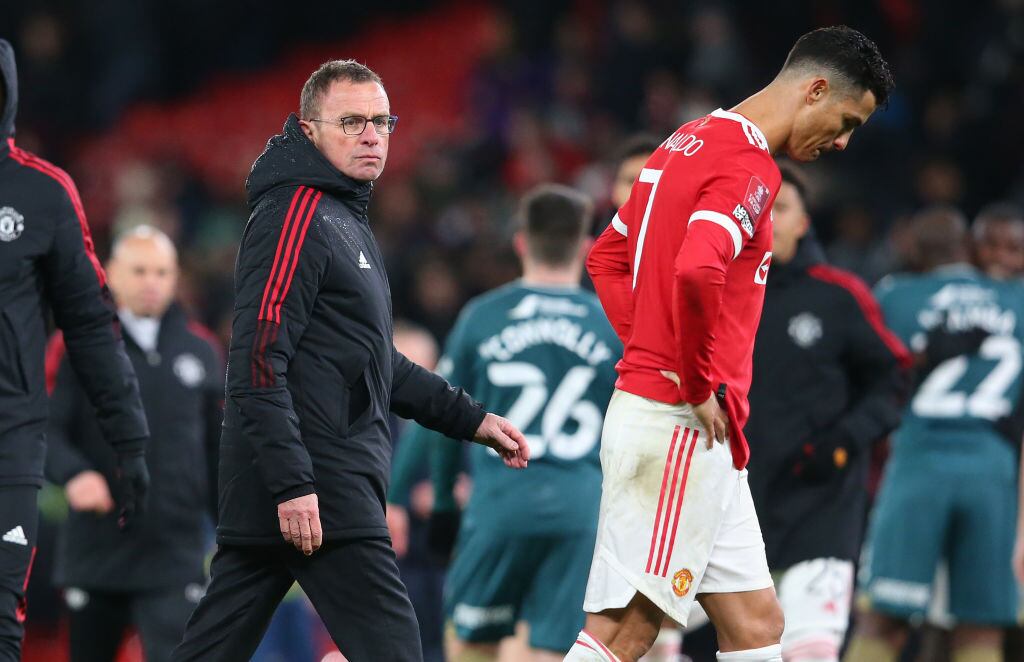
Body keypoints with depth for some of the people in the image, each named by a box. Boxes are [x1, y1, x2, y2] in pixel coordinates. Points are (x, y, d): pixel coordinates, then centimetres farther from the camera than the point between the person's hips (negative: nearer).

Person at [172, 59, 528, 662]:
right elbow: (259, 362, -18)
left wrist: (470, 419, 27)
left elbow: (374, 363, 32)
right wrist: (292, 484, -23)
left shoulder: (347, 220, 23)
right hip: (315, 491, -10)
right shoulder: (295, 217, -10)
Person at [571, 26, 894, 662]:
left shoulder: (689, 143, 16)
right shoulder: (749, 168, -14)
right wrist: (699, 385, -19)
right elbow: (697, 271, -31)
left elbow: (608, 257, 27)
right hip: (679, 424, -10)